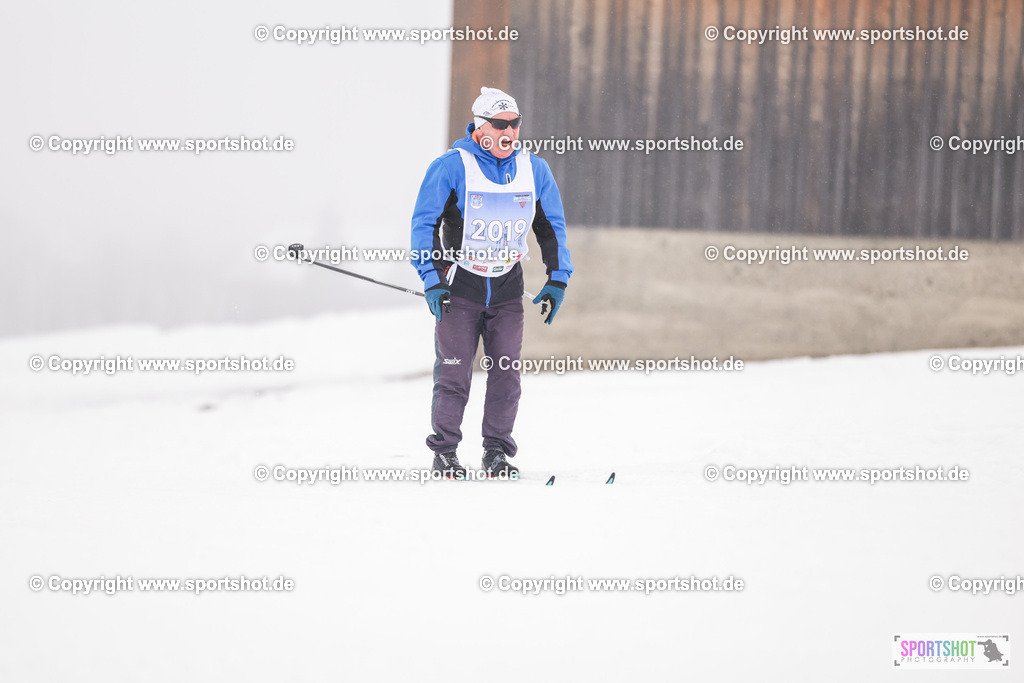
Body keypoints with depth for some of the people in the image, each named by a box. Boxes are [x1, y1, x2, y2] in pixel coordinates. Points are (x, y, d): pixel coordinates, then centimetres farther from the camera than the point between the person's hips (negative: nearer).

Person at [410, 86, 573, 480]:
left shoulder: (534, 170, 3)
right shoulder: (451, 167, -10)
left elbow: (552, 226, 13)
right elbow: (424, 224, -7)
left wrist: (557, 279, 6)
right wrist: (431, 280, -14)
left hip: (507, 286, 3)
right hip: (458, 282, -3)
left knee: (506, 372, -1)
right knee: (454, 371, -4)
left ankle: (498, 451, 8)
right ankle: (444, 452, 6)